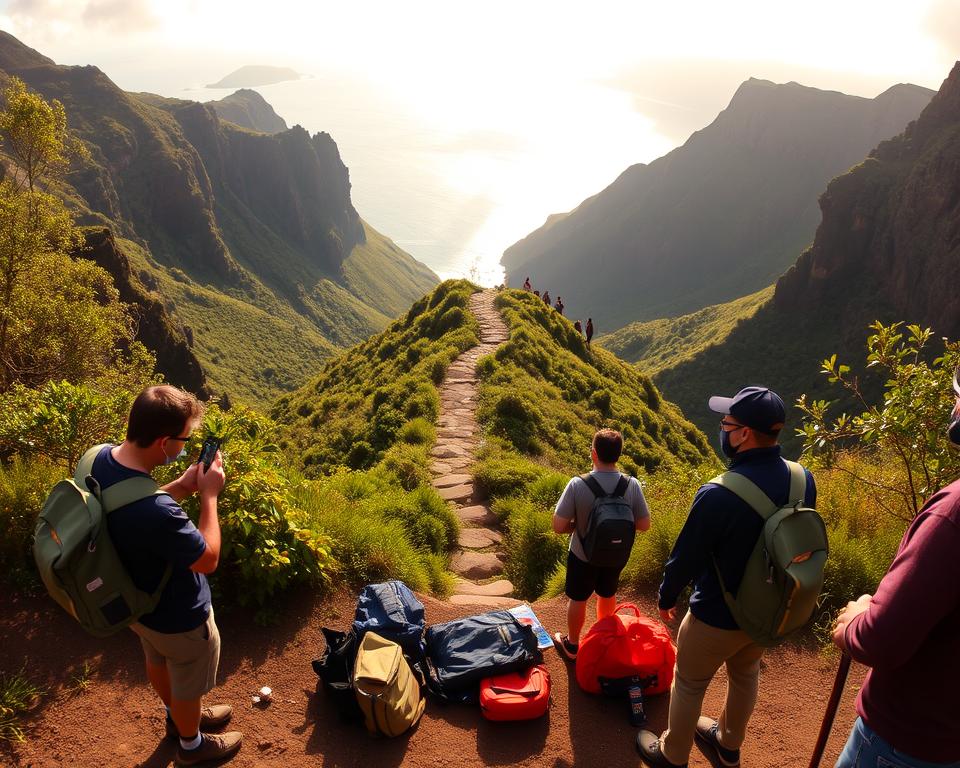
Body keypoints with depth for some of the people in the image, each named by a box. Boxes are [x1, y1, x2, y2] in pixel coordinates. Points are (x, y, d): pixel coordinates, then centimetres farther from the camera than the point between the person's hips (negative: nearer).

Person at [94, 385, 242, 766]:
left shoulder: (101, 458, -19)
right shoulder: (155, 512, -45)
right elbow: (208, 560, -28)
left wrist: (183, 485, -9)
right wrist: (209, 494, -22)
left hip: (137, 599, 8)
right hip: (178, 617, -8)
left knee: (158, 661, 34)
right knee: (187, 684, 23)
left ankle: (178, 717, 63)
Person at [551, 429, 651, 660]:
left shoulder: (578, 484, -29)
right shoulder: (632, 485, -20)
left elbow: (558, 526, -24)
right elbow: (644, 524, -9)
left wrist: (578, 525, -4)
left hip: (583, 556, -2)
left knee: (577, 599, 20)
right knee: (607, 595, 27)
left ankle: (572, 645, 39)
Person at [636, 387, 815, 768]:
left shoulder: (718, 495, -35)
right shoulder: (803, 479, -15)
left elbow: (685, 558, -22)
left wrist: (667, 598, -2)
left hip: (717, 618, -6)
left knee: (688, 685, 19)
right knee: (745, 675, 31)